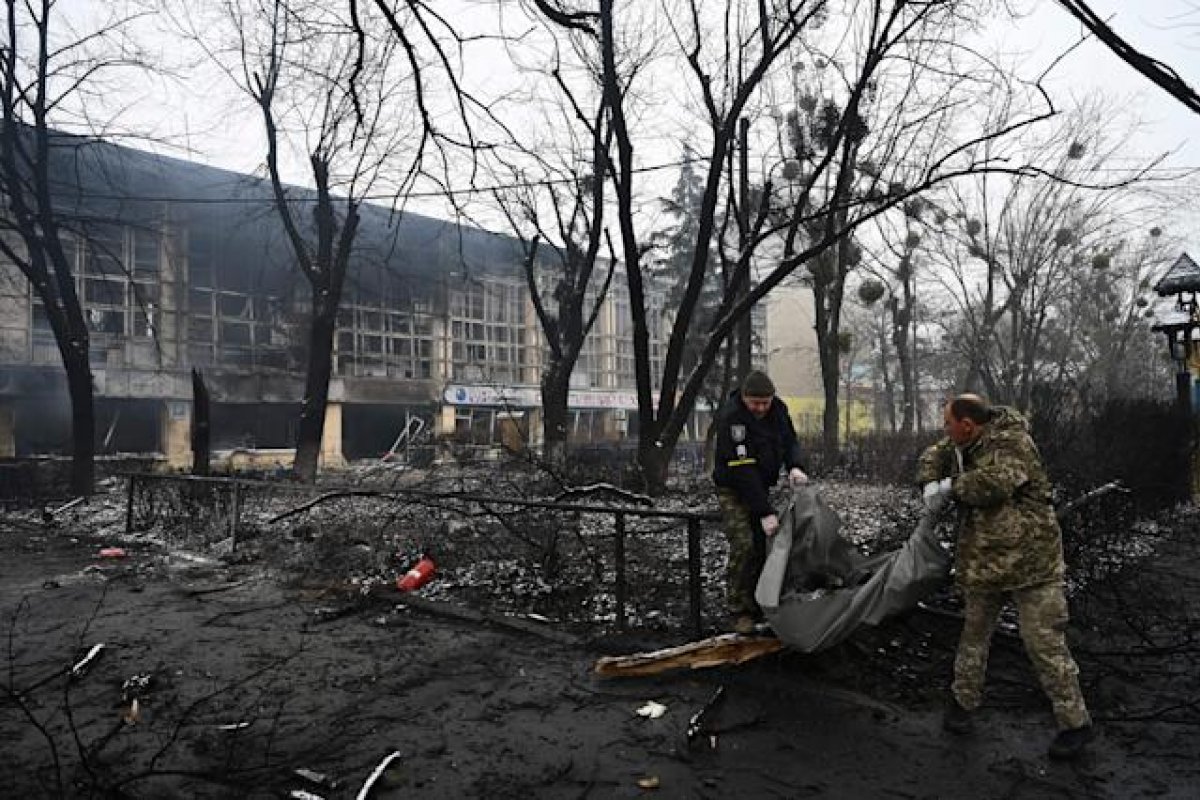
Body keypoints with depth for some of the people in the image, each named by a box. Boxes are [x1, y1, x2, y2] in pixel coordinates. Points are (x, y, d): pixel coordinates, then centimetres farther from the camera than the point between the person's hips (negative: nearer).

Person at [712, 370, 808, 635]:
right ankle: (740, 612, -4)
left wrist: (794, 466, -17)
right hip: (733, 488, -6)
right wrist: (765, 512, -32)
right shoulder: (730, 417, -29)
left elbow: (790, 441, 7)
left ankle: (759, 606, 15)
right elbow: (742, 471, -32)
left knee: (764, 545, 4)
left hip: (761, 486, 6)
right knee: (743, 546, -15)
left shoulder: (778, 408, -8)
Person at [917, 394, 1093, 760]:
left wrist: (950, 486, -19)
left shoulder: (1013, 441, -19)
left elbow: (995, 482, -35)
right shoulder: (965, 444, 5)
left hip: (1030, 560, -8)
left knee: (1044, 642, -3)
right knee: (974, 633, 18)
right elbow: (934, 456, 19)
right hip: (983, 561, 8)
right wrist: (930, 484, -3)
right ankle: (963, 700, 34)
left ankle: (1075, 722, 14)